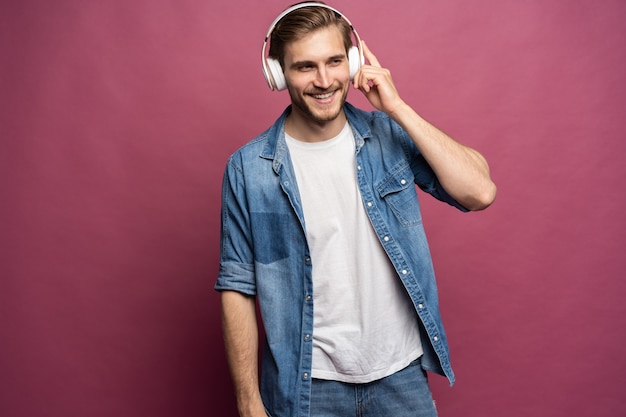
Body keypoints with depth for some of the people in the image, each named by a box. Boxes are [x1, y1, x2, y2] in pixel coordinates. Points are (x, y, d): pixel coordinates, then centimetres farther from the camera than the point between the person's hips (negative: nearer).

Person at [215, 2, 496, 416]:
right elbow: (238, 289, -5)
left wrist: (397, 108, -17)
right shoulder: (249, 168, -9)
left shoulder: (389, 137, -5)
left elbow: (480, 192, -17)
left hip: (401, 373, 2)